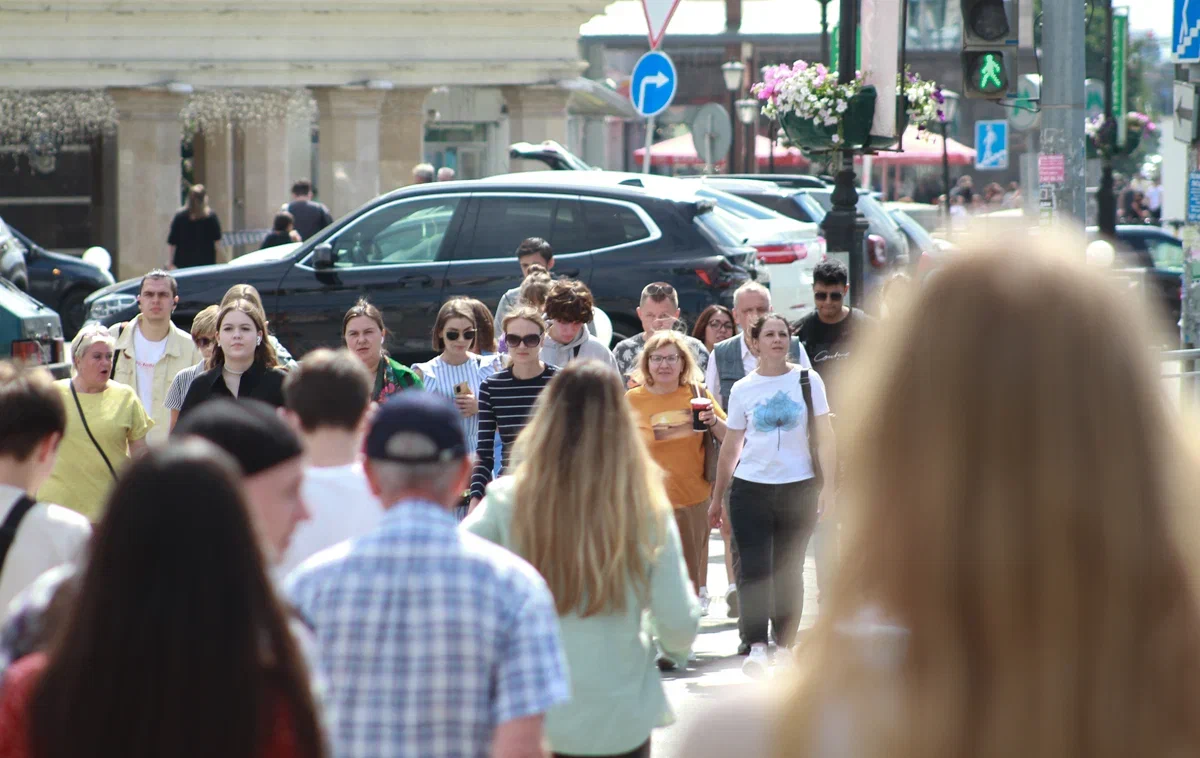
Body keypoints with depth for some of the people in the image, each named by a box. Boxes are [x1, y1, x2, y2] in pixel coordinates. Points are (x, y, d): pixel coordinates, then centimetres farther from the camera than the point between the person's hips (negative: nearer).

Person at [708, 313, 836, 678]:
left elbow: (824, 437, 4)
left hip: (798, 487, 0)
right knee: (754, 567, -10)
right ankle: (756, 647, -13)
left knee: (789, 569, 6)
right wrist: (717, 498, 13)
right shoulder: (743, 389, 6)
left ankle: (785, 645, 16)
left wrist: (828, 486, -5)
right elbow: (730, 447, 12)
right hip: (750, 488, 0)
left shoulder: (808, 381, 4)